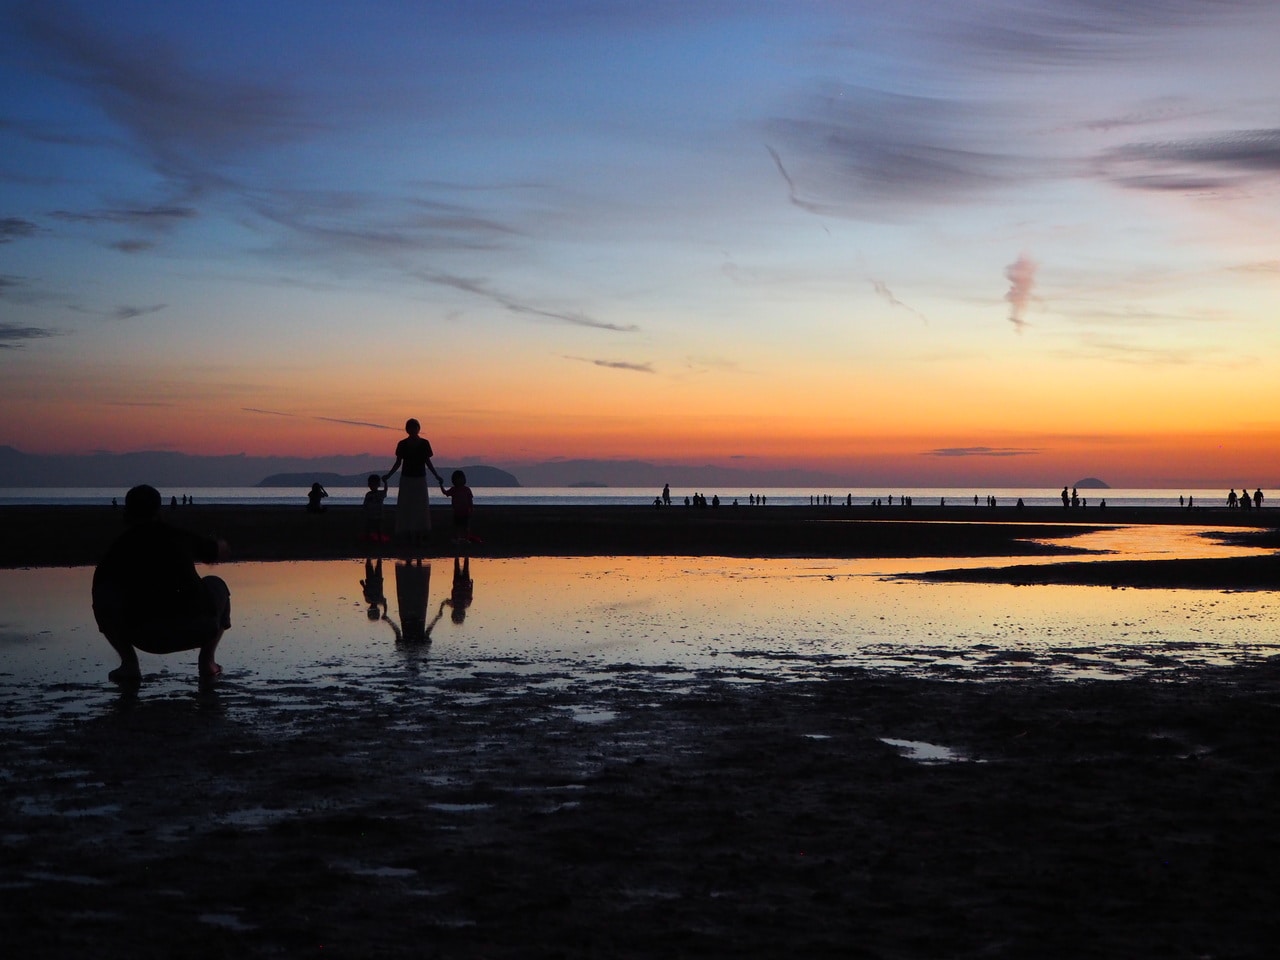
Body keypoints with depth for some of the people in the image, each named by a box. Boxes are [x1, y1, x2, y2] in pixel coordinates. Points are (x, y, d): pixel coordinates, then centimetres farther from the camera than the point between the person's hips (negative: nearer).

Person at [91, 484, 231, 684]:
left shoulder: (120, 546, 13)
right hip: (198, 631, 2)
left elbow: (98, 588, 25)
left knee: (102, 595, 21)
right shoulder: (180, 537, 18)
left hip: (146, 638, -1)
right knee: (216, 585, 31)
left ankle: (129, 663, 10)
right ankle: (207, 660, 18)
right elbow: (223, 551, 37)